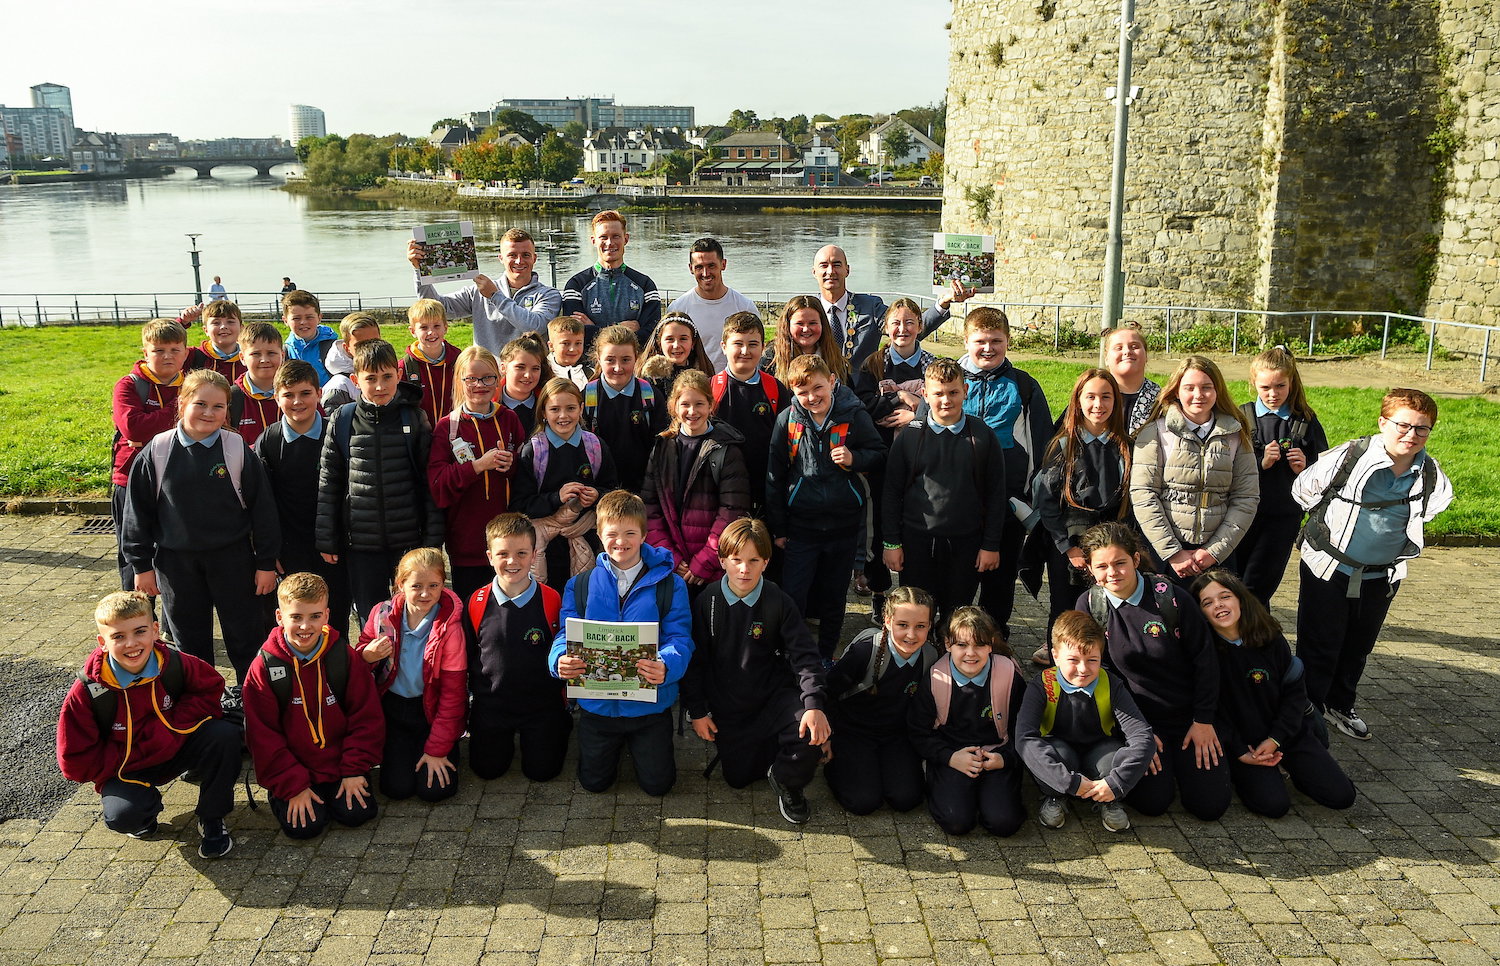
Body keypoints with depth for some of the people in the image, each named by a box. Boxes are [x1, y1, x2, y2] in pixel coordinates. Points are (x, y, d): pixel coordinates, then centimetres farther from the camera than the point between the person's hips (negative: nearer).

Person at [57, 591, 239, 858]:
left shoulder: (174, 663, -19)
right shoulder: (87, 692, -21)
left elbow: (210, 689, -4)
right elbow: (76, 763, -15)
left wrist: (170, 728, -20)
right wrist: (140, 752, -22)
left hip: (174, 748, 2)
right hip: (124, 770, -2)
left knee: (225, 735, -26)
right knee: (125, 815, -33)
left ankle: (211, 819, -4)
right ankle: (147, 805, 8)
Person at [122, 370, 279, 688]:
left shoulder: (237, 450, -7)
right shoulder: (157, 452, -4)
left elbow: (262, 508, -3)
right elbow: (138, 512, 2)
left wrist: (266, 563, -4)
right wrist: (142, 566, 2)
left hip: (232, 558, -1)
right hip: (176, 562, 1)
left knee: (245, 632, 8)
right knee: (190, 639, 14)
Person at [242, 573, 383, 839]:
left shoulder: (344, 657, -5)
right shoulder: (264, 667, -9)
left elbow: (366, 717, -1)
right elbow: (262, 735, -7)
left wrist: (354, 770, -8)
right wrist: (293, 785, -11)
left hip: (339, 764, 1)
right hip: (291, 769, -1)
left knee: (358, 813, -16)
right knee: (303, 826, -17)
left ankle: (333, 790, 16)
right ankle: (281, 797, 15)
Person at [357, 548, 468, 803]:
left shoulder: (450, 625, -17)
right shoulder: (383, 614, -8)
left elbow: (453, 692, -14)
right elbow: (363, 652, 9)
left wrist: (437, 748, -13)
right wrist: (367, 657, -18)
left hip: (432, 710, -2)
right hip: (393, 707, 2)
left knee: (435, 789, -13)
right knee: (397, 787, -8)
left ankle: (448, 750, 19)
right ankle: (399, 750, 24)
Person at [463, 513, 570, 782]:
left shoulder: (551, 601, -13)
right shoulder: (477, 602, -8)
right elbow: (466, 656, 4)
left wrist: (563, 700, 1)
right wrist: (470, 697, 8)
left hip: (542, 705, -2)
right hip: (490, 705, 2)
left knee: (542, 771, 4)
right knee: (487, 770, 9)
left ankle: (559, 728, 33)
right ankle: (507, 738, 38)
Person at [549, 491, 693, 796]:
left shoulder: (670, 584, -7)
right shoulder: (580, 584, 1)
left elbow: (679, 639, -14)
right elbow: (566, 634, -4)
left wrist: (667, 666, -37)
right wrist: (560, 659, -28)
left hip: (650, 704, -2)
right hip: (597, 701, 2)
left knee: (657, 783, 6)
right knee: (594, 781, 12)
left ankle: (637, 744, 39)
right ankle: (617, 743, 44)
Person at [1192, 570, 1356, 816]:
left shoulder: (1270, 638, -7)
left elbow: (1295, 690, -1)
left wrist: (1276, 739, -10)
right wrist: (1240, 752, -15)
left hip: (1287, 733, 3)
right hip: (1240, 742, -3)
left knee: (1342, 795, -5)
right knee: (1274, 804, -23)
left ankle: (1290, 765, 20)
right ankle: (1239, 772, 7)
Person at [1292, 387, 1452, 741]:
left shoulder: (1430, 474, -7)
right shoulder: (1350, 456, -19)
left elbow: (1439, 501, 18)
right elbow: (1302, 488, -5)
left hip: (1380, 576, 4)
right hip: (1327, 569, -4)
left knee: (1358, 649, 19)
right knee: (1319, 647, 3)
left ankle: (1340, 704, 40)